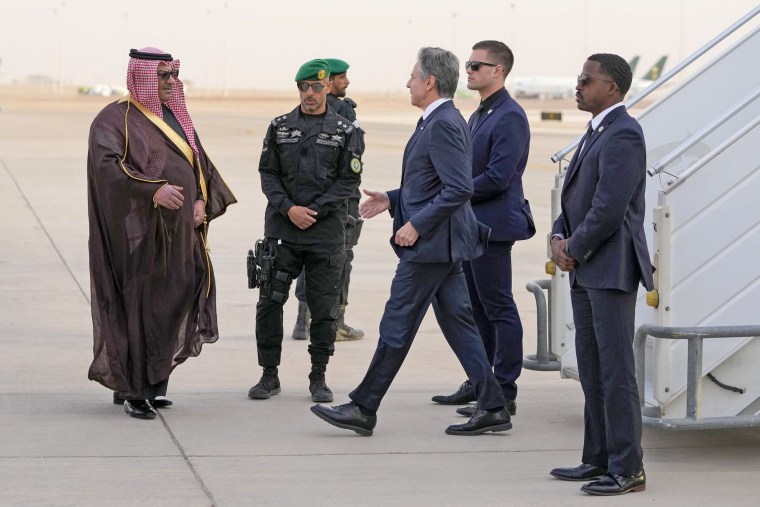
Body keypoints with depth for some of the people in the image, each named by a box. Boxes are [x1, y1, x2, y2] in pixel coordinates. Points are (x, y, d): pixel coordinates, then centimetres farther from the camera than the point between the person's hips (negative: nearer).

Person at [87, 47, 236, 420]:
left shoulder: (177, 118, 18)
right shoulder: (115, 119, -6)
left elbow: (201, 165, 23)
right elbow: (106, 164, -22)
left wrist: (203, 202, 3)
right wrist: (153, 191, -34)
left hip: (181, 232, 7)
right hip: (141, 232, -7)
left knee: (171, 305, 7)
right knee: (142, 306, -5)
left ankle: (152, 384, 17)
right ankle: (135, 391, 2)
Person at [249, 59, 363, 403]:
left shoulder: (346, 132, 4)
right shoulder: (280, 127, 9)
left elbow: (349, 181, -1)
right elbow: (268, 173, 6)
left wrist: (315, 211, -10)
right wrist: (288, 209, -9)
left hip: (326, 231, -1)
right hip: (282, 229, 1)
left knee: (324, 307, 2)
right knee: (269, 302, -2)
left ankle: (318, 378, 13)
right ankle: (269, 375, 9)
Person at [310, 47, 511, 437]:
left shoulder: (443, 125, -18)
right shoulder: (440, 122, 14)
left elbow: (459, 189, -25)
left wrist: (416, 224, -22)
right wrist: (392, 199, 15)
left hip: (431, 244, -11)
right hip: (441, 243, 11)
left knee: (397, 327, -3)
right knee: (457, 322, 11)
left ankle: (363, 409, 4)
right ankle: (492, 408, 11)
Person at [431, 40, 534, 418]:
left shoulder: (509, 117, -15)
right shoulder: (479, 115, 16)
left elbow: (498, 177, -22)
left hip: (493, 224, -10)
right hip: (471, 224, 10)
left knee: (498, 308, -6)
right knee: (477, 308, 16)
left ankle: (504, 394, -2)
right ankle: (478, 384, 24)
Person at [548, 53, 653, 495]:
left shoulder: (623, 135, -15)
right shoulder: (597, 132, 17)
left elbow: (609, 209, -21)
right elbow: (575, 197, 21)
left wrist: (575, 250, -11)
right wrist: (560, 237, 3)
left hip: (611, 269, -10)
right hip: (586, 270, 10)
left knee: (616, 369, -7)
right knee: (592, 370, 14)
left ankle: (628, 468, -4)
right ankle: (600, 458, 21)